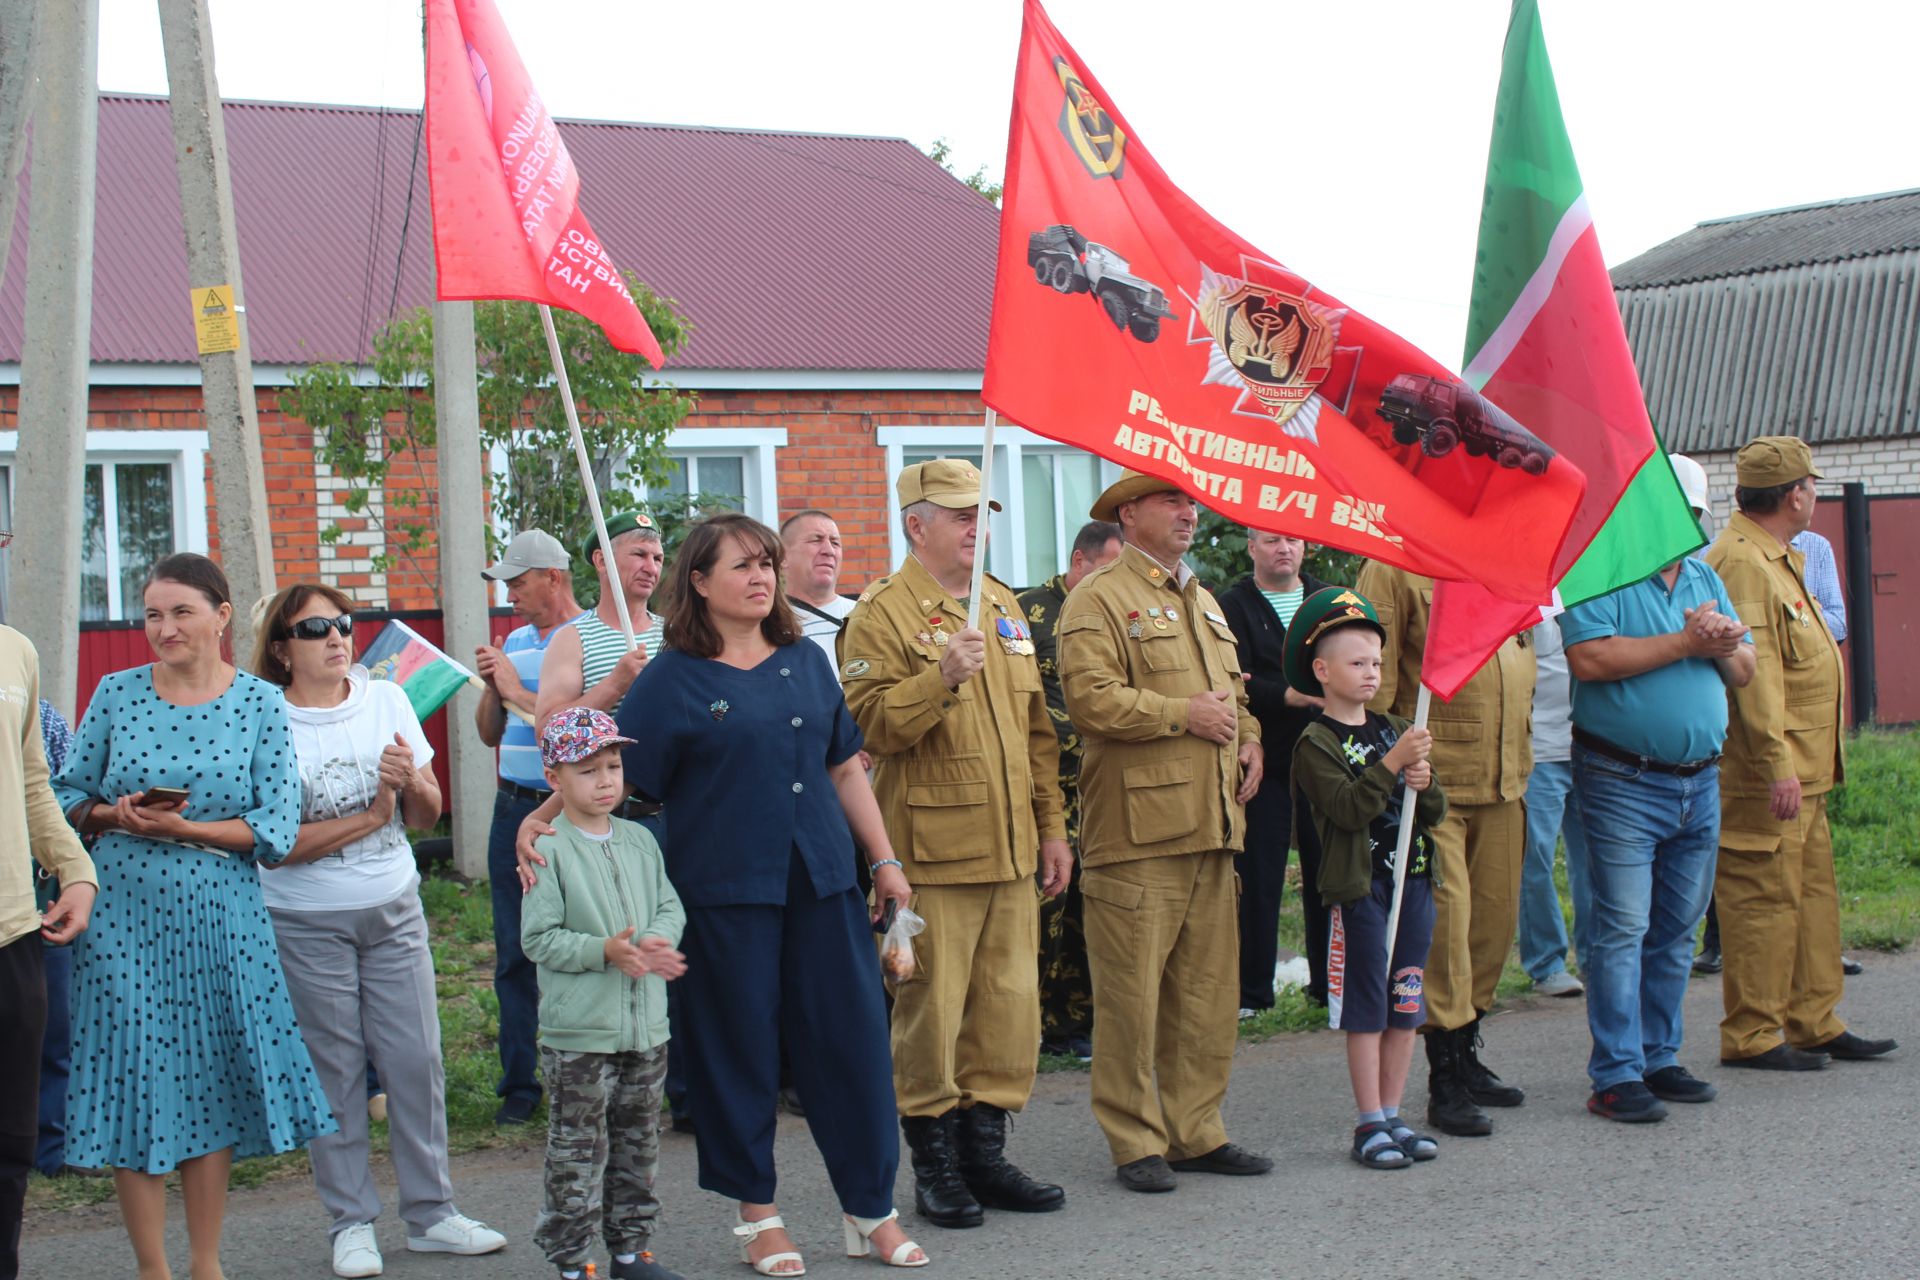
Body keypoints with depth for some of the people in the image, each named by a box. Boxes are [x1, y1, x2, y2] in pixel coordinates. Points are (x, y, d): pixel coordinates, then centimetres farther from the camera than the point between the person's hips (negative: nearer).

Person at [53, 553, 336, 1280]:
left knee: (213, 1083, 7)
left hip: (219, 919, 0)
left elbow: (278, 829, -6)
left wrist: (183, 828, -17)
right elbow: (69, 795, 8)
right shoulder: (116, 694, 2)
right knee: (136, 1082, 1)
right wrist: (113, 815, -13)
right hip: (123, 918, 0)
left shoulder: (260, 704, -1)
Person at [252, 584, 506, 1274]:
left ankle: (431, 1212, 14)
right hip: (305, 923, -3)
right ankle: (351, 1221, 15)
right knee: (333, 1069, 3)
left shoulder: (387, 699, 3)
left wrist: (411, 783, -14)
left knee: (417, 1059, 3)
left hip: (394, 910, 4)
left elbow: (427, 817, 8)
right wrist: (369, 816, -12)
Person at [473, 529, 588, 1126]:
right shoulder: (515, 641, 15)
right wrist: (492, 687, 1)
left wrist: (519, 692, -12)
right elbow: (490, 734, 19)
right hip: (514, 808, 7)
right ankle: (520, 1082, 16)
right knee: (514, 953, 8)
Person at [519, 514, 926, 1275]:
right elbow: (614, 774, -5)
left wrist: (884, 860, 14)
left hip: (821, 883, 4)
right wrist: (541, 822, -20)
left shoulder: (805, 661, 10)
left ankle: (872, 1212, 16)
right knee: (739, 1049, 5)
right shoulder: (674, 678, -3)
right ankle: (757, 1215, 20)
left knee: (853, 1039, 4)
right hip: (725, 891, -4)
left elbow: (845, 768, 15)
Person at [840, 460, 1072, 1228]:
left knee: (1011, 1004, 8)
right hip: (933, 849, -6)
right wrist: (943, 678, -26)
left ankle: (985, 1151, 20)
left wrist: (1051, 827, 16)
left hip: (1010, 847, 7)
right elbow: (872, 724, -14)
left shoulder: (1004, 607, 17)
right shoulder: (882, 613, -5)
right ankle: (935, 1166, 11)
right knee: (931, 1007, -2)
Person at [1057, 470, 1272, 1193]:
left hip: (1210, 825, 8)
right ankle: (1136, 1144, 5)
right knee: (1132, 993, -4)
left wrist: (1247, 739, 12)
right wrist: (1184, 714, -13)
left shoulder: (1202, 600, 22)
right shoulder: (1097, 601, -5)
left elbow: (1232, 688, 32)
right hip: (1137, 826, -8)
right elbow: (1091, 701, -17)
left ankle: (1197, 1132, 20)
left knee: (1208, 990, 10)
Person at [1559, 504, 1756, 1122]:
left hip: (1700, 782, 7)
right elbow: (1590, 659, -22)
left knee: (1677, 929, 12)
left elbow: (1744, 672, 15)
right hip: (1623, 783, -7)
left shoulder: (1705, 579, 15)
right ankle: (1615, 1076, -3)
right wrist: (1686, 642, -16)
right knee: (1622, 928, -7)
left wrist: (1725, 648, -8)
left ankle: (1658, 1058, 22)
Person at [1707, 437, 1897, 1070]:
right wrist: (1777, 766, -26)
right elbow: (1753, 673, -23)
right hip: (1765, 775, -11)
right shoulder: (1742, 564, -17)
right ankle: (1752, 1036, 0)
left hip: (1800, 773, 11)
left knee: (1813, 894, 14)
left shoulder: (1775, 560, 19)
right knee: (1765, 900, -6)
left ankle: (1815, 1023, 22)